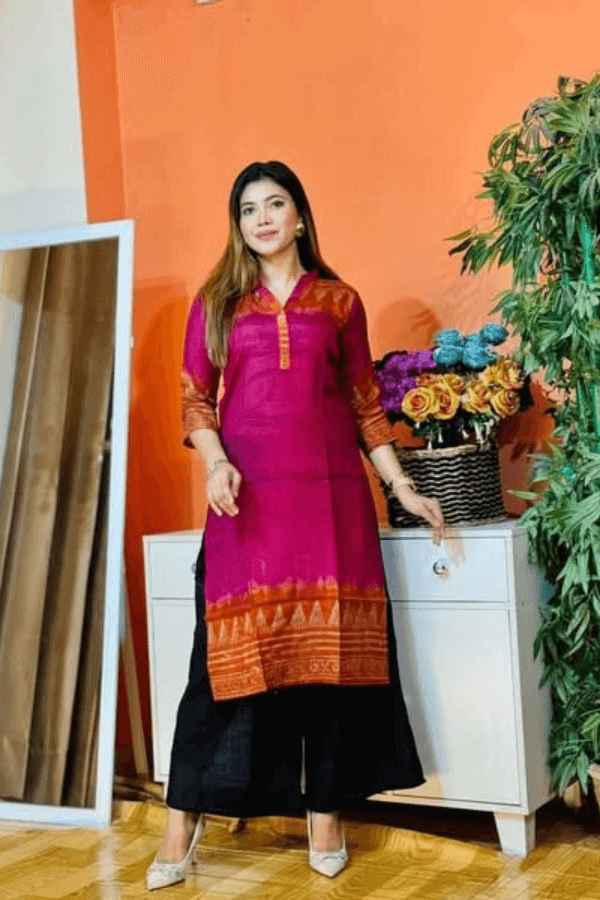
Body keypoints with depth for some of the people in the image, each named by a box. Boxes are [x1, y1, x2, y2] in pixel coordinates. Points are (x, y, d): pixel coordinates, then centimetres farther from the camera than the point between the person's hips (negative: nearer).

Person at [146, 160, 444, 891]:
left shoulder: (340, 301, 11)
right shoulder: (215, 302, 10)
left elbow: (365, 405, 12)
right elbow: (195, 398, 6)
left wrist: (402, 486, 7)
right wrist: (216, 463, -12)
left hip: (330, 489, 1)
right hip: (250, 495, -1)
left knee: (328, 643, 2)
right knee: (231, 649, -2)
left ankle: (325, 811, 14)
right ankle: (183, 822, 5)